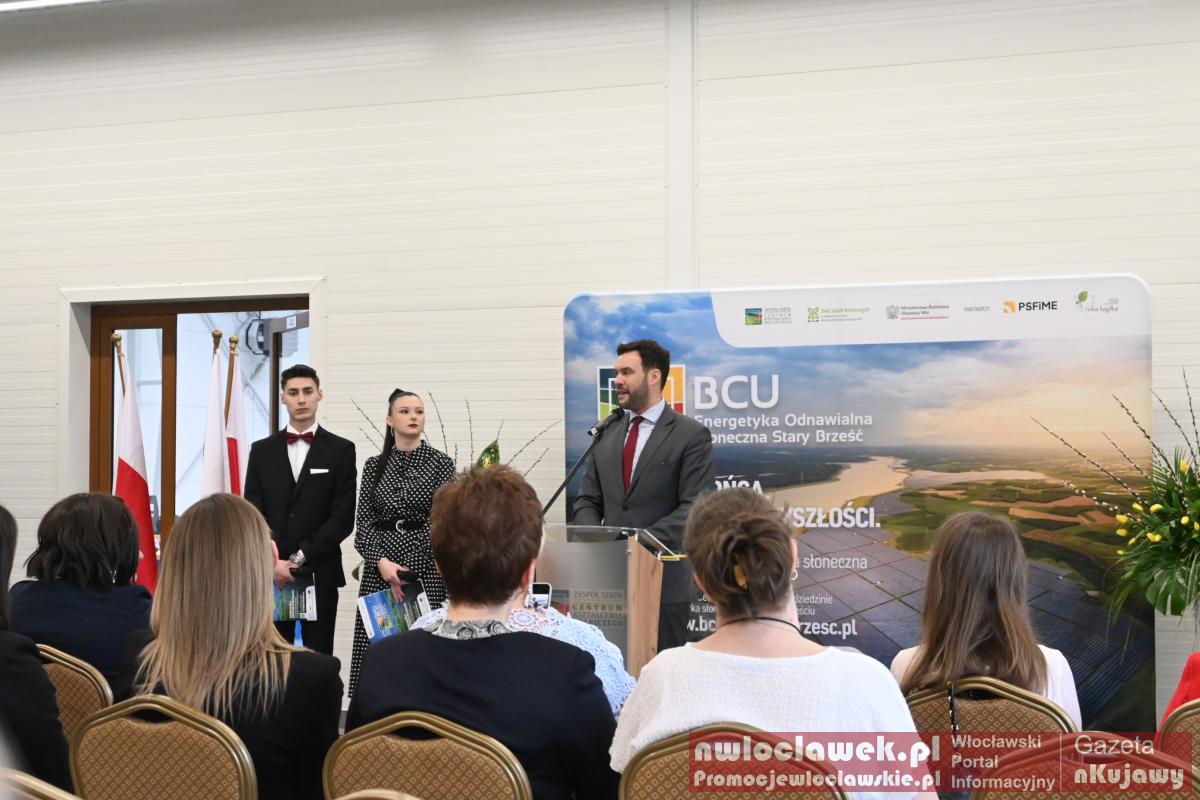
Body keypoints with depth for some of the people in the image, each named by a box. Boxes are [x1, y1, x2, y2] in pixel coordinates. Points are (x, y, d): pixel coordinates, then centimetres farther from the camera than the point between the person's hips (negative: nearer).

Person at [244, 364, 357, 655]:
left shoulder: (341, 450, 2)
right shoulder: (262, 450, 9)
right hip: (271, 574, 2)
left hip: (320, 573, -2)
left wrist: (299, 558, -11)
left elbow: (343, 517, -4)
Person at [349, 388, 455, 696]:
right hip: (378, 569, 3)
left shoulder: (440, 463, 2)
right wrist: (382, 563, -11)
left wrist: (407, 570, -10)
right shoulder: (374, 466, 10)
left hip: (425, 566, -3)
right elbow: (363, 523, 5)